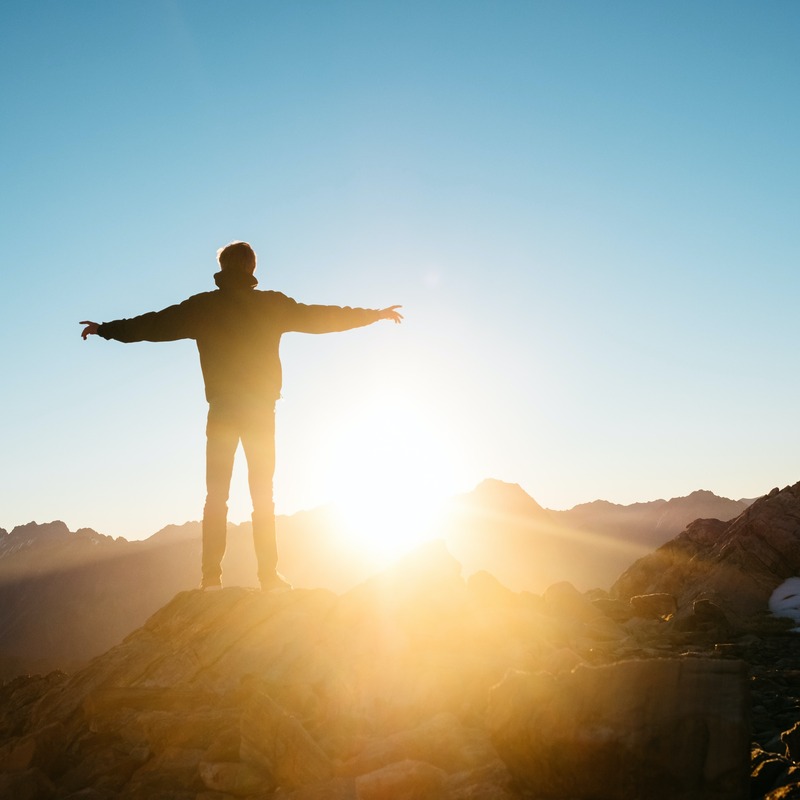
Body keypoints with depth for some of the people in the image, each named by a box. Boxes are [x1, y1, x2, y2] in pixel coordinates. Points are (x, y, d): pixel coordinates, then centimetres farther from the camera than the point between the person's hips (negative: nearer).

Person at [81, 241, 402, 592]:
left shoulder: (203, 306, 1)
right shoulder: (273, 304, 1)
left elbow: (155, 325, 5)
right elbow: (321, 317, 8)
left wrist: (105, 329, 19)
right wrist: (375, 314, 20)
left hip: (221, 411, 0)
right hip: (261, 411, 0)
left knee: (216, 495, 4)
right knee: (263, 496, 5)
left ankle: (212, 576, -2)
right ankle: (269, 575, 2)